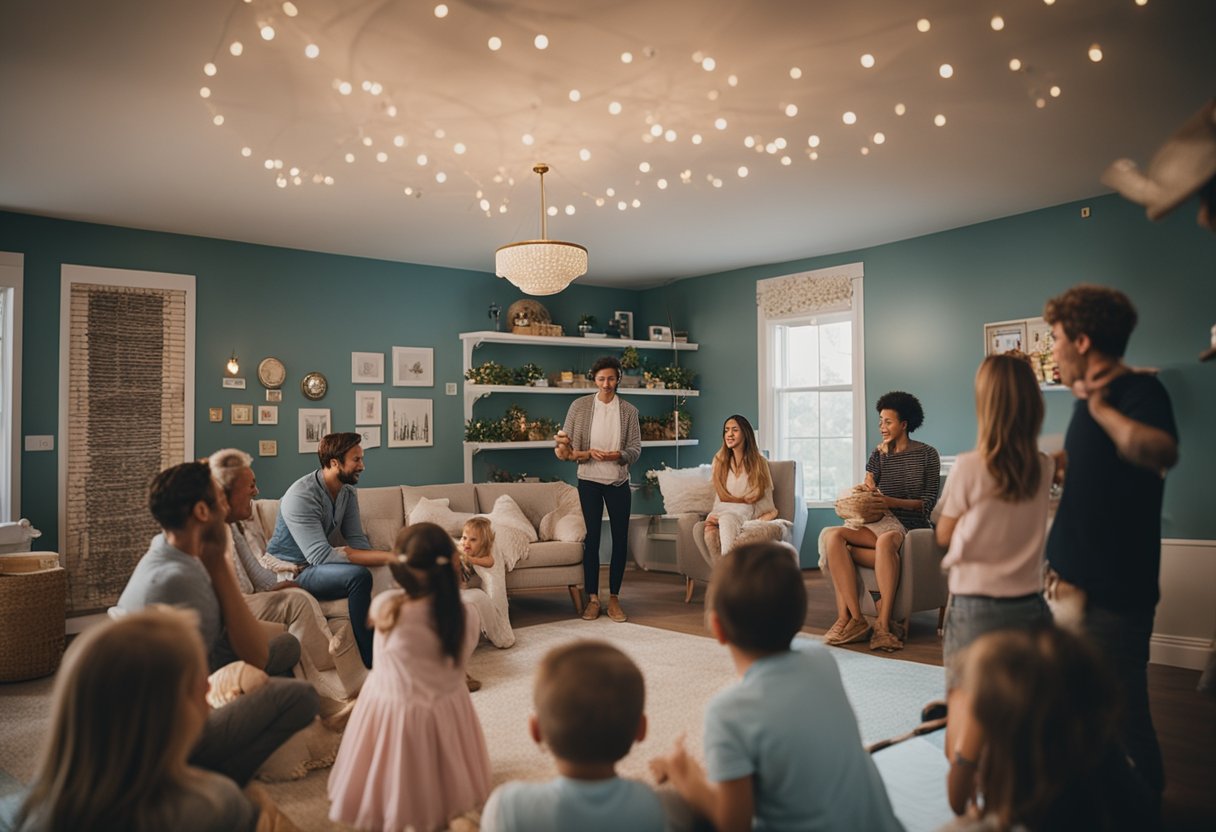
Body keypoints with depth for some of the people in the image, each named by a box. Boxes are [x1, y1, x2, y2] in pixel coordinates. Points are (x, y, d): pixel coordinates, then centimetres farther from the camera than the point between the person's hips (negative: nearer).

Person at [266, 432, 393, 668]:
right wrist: (386, 557, -34)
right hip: (289, 573, -8)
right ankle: (372, 664, -23)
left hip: (313, 568, 8)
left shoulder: (348, 493, 2)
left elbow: (358, 542, 0)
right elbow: (321, 556, -30)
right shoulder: (301, 496, -23)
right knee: (357, 575, -30)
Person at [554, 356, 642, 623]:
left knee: (620, 539, 3)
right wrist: (588, 453, -23)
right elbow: (565, 445, -4)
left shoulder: (628, 411, 1)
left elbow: (635, 448, -3)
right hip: (589, 481, -1)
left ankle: (614, 597, 14)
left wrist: (616, 455, -24)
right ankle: (592, 598, 11)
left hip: (618, 482, 1)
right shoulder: (580, 406, -2)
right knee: (591, 537, 2)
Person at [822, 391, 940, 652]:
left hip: (910, 526, -4)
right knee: (833, 536, -26)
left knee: (885, 541, -41)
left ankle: (883, 623, -37)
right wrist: (866, 491, -6)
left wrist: (892, 502, -15)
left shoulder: (927, 454, 6)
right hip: (879, 524, 4)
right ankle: (854, 618, -31)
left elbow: (928, 502, -2)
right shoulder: (878, 455, 16)